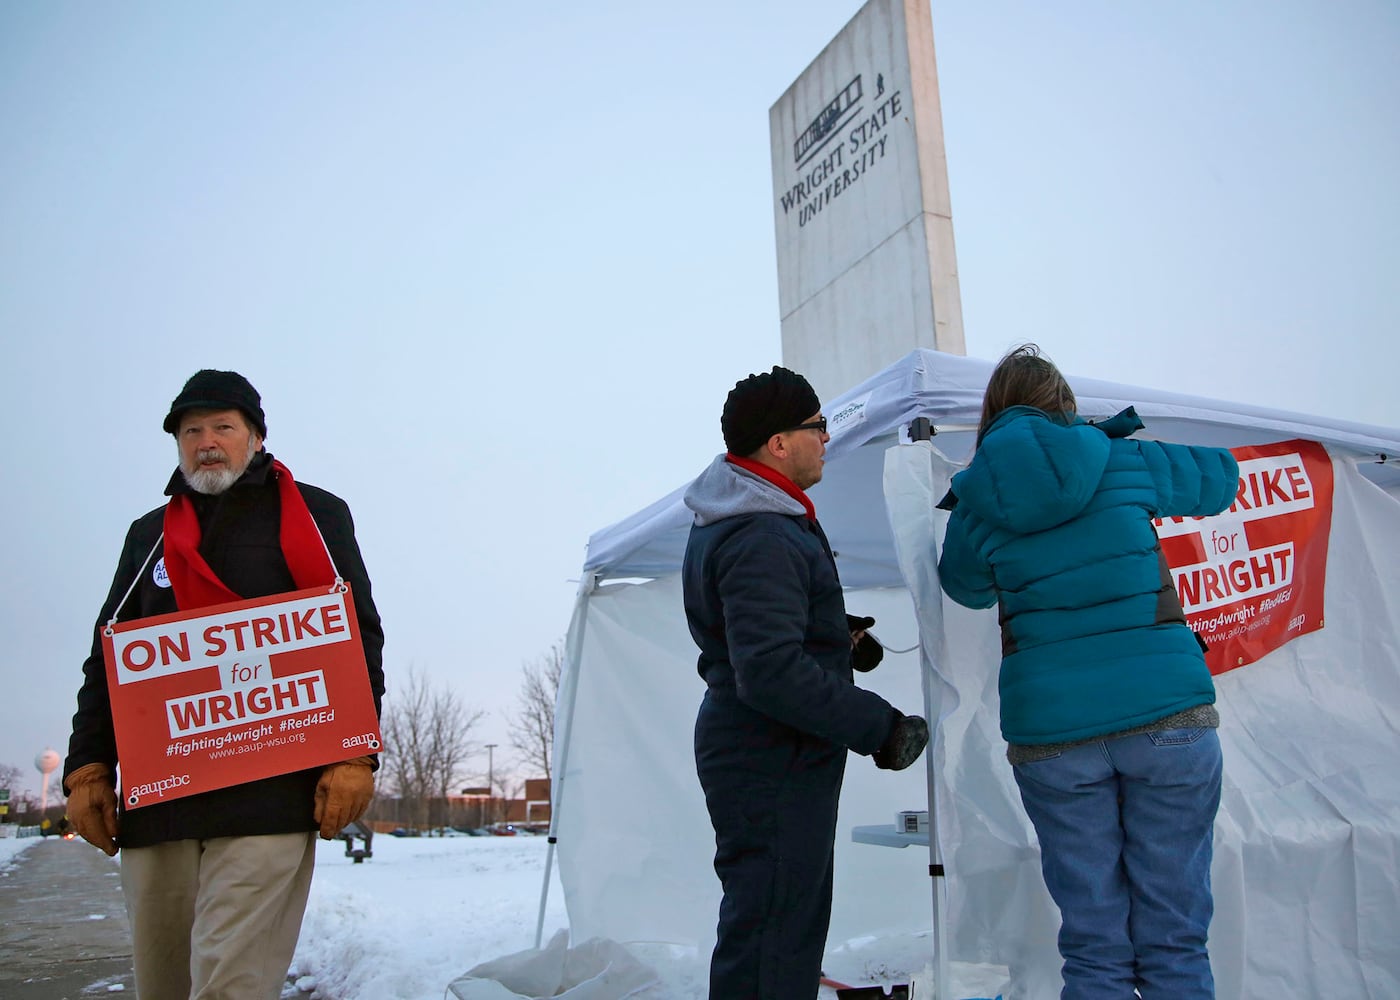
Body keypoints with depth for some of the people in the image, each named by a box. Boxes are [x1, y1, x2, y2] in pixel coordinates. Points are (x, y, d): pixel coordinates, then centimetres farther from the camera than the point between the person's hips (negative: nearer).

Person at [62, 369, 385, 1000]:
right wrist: (87, 768, 8)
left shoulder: (314, 515, 9)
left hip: (270, 790, -4)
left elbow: (359, 635, 1)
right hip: (154, 796, 5)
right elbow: (107, 657, 20)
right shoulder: (148, 535, 21)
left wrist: (355, 756, -9)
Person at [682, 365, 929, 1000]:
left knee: (793, 918, 22)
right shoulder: (762, 540, -23)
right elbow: (772, 675, -30)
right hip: (773, 765, -11)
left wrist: (835, 639, 15)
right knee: (769, 942, -3)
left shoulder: (727, 522, 12)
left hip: (749, 751, 11)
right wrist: (878, 727, -22)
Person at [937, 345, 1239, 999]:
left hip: (1052, 732, 0)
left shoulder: (975, 502, 4)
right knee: (1175, 943, 10)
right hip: (1167, 713, 0)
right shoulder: (1123, 461, 4)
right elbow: (1220, 478, 22)